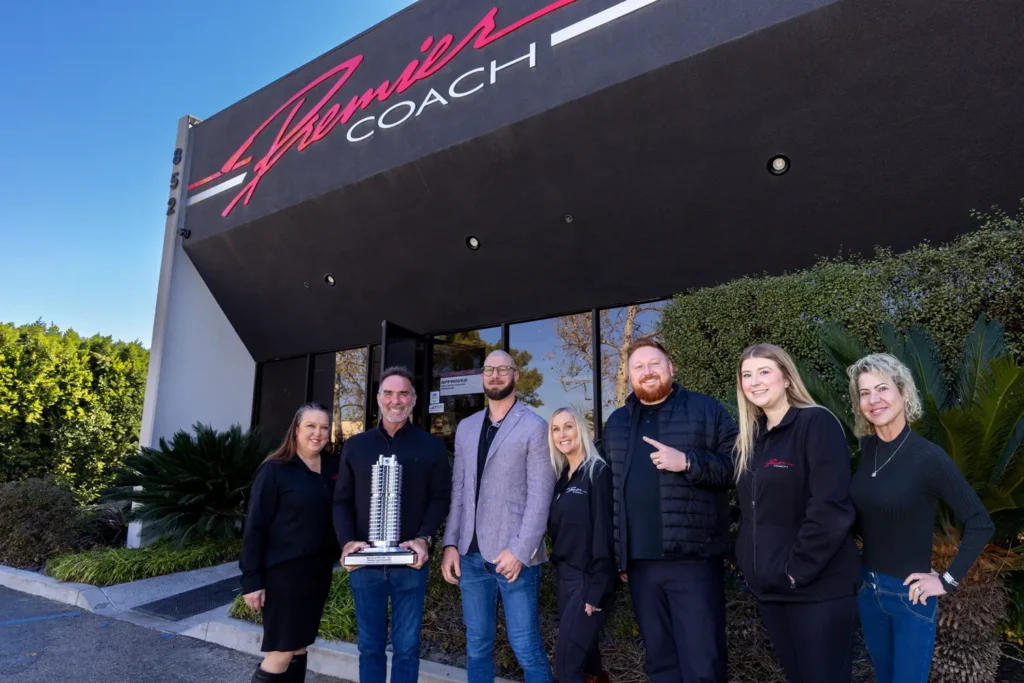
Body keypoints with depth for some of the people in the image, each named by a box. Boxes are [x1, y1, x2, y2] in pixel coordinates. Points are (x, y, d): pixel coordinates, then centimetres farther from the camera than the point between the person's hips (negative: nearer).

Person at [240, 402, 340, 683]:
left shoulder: (334, 468, 2)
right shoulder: (274, 470, -11)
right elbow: (254, 527, -11)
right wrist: (251, 579, -12)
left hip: (318, 571, 5)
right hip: (283, 571, -5)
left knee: (299, 647, 15)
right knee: (283, 651, 1)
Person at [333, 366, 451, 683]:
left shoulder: (432, 446, 2)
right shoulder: (355, 445, 7)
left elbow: (440, 498, -1)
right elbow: (342, 500, 5)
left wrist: (424, 538, -15)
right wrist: (347, 541, -10)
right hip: (364, 562, 2)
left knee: (406, 647, 8)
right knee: (370, 645, 14)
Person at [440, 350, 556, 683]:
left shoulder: (535, 427, -3)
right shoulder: (465, 428, 13)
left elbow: (540, 495, -8)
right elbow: (458, 490, 13)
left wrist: (520, 550, -14)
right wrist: (451, 544, 5)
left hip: (514, 554, -4)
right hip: (472, 554, 5)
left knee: (526, 647, 0)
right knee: (477, 646, 13)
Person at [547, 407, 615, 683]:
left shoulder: (597, 472, -13)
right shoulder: (561, 476, 9)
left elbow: (603, 532, -17)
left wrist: (597, 590, -18)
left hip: (588, 580, -7)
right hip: (565, 576, 8)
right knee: (582, 654, 19)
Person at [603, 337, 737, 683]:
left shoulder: (706, 410, 1)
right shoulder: (616, 423, 13)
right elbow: (609, 489, 16)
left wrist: (688, 462, -20)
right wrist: (617, 553, 11)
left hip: (693, 559, -4)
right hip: (639, 563, 4)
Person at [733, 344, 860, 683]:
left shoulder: (817, 423, -12)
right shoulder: (752, 435, 9)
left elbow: (831, 509, -20)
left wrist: (796, 569, -17)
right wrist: (751, 562, 6)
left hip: (817, 588, -7)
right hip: (769, 587, 7)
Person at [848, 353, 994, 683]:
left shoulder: (928, 456, -19)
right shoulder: (866, 447, -4)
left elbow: (980, 524, -14)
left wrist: (948, 580, -14)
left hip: (910, 593, -5)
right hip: (868, 587, 5)